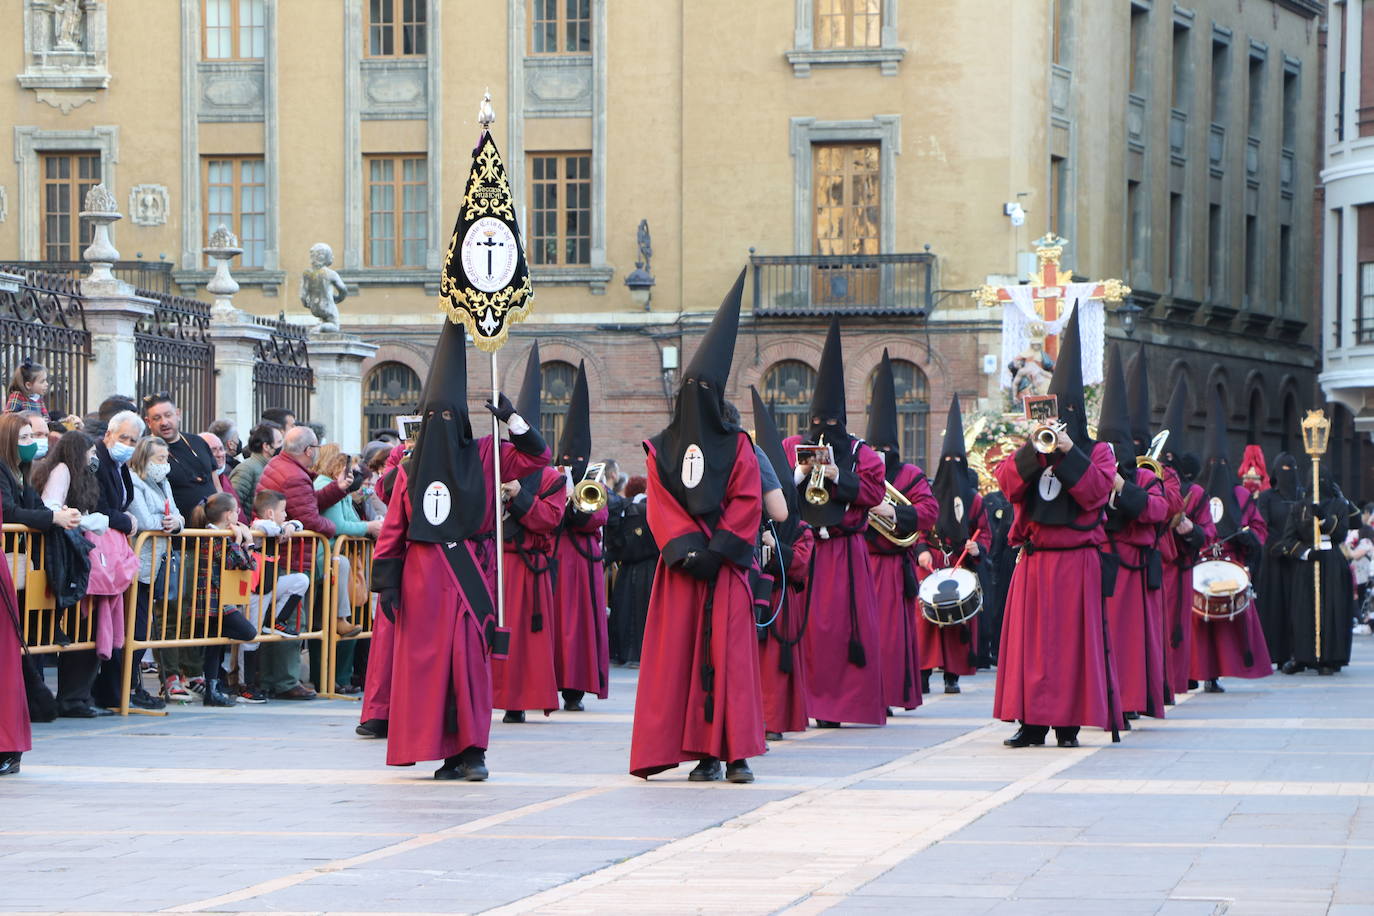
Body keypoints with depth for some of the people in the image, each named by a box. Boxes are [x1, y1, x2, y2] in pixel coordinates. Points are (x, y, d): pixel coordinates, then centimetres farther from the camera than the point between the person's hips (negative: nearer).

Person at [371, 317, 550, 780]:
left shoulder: (482, 456, 6)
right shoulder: (411, 467, 7)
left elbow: (536, 456, 7)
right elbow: (393, 528, 4)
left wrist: (512, 420, -6)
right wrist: (386, 581, -2)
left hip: (471, 574, -1)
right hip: (423, 578, 1)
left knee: (470, 657, -6)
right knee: (425, 659, -2)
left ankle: (471, 750, -5)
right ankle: (449, 752, 3)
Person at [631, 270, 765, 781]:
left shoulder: (737, 448, 7)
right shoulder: (661, 450, 10)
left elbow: (747, 505, 0)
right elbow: (660, 509, 4)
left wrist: (715, 549, -9)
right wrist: (688, 548, -10)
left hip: (725, 567, -1)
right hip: (681, 569, 1)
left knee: (730, 655, -7)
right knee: (681, 653, -4)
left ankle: (735, 753, -7)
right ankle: (705, 755, -2)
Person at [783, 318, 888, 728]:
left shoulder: (860, 452, 8)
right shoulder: (792, 447, 11)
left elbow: (874, 493, -1)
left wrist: (839, 477, -11)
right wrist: (800, 472, -12)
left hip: (845, 550, 0)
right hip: (801, 547, 0)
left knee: (846, 622, -4)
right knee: (804, 623, -7)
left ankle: (843, 700, 0)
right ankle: (806, 698, -4)